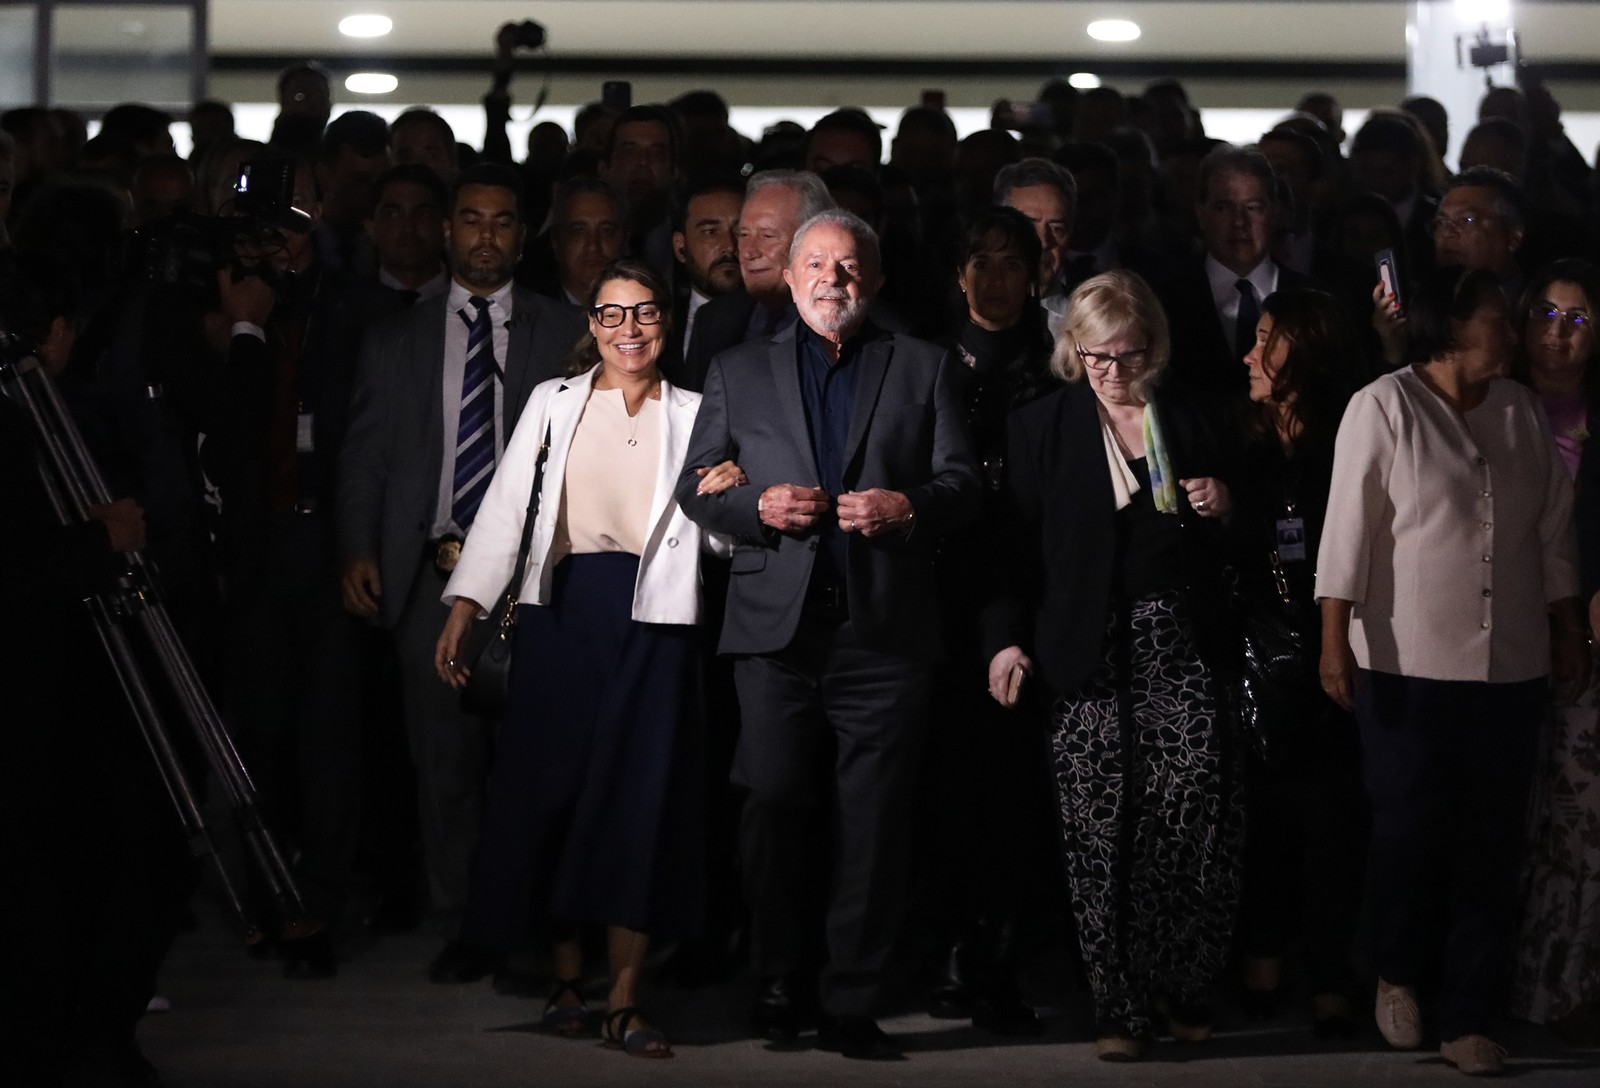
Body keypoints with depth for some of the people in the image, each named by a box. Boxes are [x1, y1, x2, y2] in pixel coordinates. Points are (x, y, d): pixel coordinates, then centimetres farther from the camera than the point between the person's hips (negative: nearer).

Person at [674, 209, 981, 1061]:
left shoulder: (922, 369, 14)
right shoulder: (739, 372, 16)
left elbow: (962, 483, 8)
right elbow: (695, 487, 13)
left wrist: (909, 505, -12)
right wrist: (758, 505, -6)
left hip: (886, 630, -1)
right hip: (775, 627, 1)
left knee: (874, 823, -2)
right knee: (774, 806, -1)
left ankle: (852, 1006, 4)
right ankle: (778, 984, 13)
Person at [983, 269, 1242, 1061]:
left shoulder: (1191, 424, 14)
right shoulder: (1042, 429, 7)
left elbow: (1232, 549, 23)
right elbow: (1015, 542, 3)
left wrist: (1223, 508, 1)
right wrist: (1005, 637, -7)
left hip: (1181, 646, 1)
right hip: (1090, 654, -1)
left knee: (1200, 803, -14)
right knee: (1101, 835, -4)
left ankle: (1185, 989, 1)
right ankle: (1120, 1009, 5)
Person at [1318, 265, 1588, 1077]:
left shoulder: (1522, 414, 7)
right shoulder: (1385, 407, -7)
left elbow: (1554, 532, 13)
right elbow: (1348, 529, -9)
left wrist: (1569, 634, 13)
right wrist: (1335, 643, -12)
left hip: (1511, 668, 4)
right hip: (1409, 665, -4)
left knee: (1491, 848, 5)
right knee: (1410, 833, 0)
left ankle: (1467, 1019, 12)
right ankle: (1396, 976, 25)